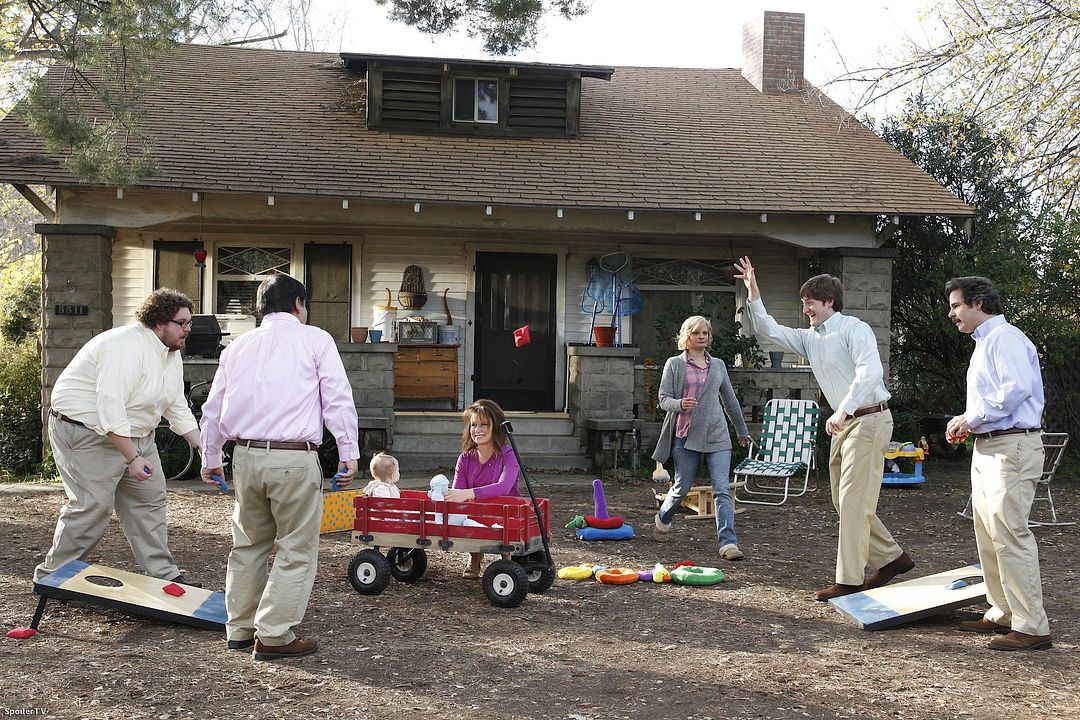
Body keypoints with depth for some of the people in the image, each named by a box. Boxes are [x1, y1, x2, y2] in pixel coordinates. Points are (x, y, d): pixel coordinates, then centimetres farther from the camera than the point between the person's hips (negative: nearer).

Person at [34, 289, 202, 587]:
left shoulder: (171, 354, 6)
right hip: (88, 433, -10)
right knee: (93, 506, -11)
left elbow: (177, 408, 12)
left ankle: (163, 573, 16)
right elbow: (110, 410, -32)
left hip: (135, 433, 10)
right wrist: (133, 458, -32)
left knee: (150, 498, 8)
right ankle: (50, 577, 4)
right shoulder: (127, 348, -26)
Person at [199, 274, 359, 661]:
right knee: (296, 550, 4)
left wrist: (210, 458, 31)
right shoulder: (315, 339, 2)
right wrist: (349, 453, 0)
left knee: (248, 544, 18)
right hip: (294, 459, -5)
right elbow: (338, 399, -4)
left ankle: (240, 628, 25)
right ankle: (274, 636, 4)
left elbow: (213, 408, 21)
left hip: (246, 456, 6)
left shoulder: (238, 346, 16)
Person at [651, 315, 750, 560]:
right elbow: (663, 398, -1)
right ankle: (663, 519, 38)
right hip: (686, 435, -2)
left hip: (717, 436, 2)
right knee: (682, 487, 9)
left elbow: (730, 400, 21)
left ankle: (728, 542, -10)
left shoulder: (718, 365, 12)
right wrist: (679, 404, -24)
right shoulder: (674, 364, 3)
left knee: (722, 489, -8)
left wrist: (742, 431, 27)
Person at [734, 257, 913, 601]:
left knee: (853, 501, -9)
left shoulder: (853, 328, -13)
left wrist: (843, 410, -34)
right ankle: (891, 557, 26)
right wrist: (754, 294, 2)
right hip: (844, 423, 9)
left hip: (869, 419, -9)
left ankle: (849, 580, -4)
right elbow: (769, 330, 14)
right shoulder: (810, 338, 13)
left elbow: (870, 371, -27)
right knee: (842, 500, 13)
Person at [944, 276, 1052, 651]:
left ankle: (1031, 627, -8)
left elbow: (1017, 388, -25)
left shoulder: (1005, 338, -12)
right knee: (988, 534, 12)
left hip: (1011, 447, -11)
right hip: (987, 447, 11)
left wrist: (972, 418, -16)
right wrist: (967, 422, 10)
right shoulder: (984, 343, 21)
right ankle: (1002, 614, 20)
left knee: (1009, 534, -12)